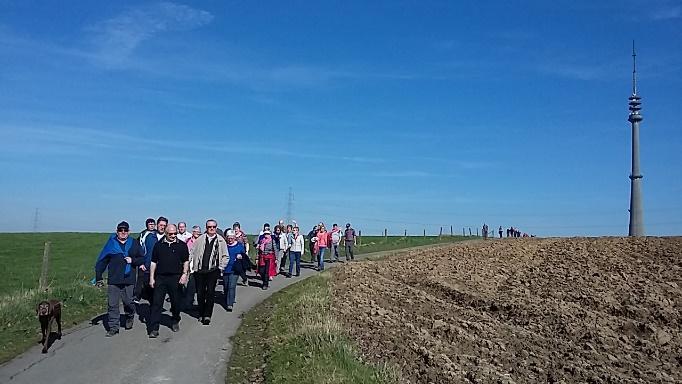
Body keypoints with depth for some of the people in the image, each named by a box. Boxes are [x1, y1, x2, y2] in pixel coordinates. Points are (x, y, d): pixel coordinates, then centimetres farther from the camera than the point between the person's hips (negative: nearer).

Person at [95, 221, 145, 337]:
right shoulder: (111, 244, 4)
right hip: (113, 280, 0)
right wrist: (98, 277, 1)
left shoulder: (134, 244, 6)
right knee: (112, 304, 1)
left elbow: (142, 259, 9)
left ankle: (130, 317, 34)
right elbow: (102, 261, 4)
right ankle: (113, 327, 12)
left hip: (129, 280, 0)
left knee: (128, 302, 4)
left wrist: (132, 260, -10)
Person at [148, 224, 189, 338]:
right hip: (160, 277, 0)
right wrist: (151, 278, 5)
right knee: (157, 303, -3)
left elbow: (186, 261, 6)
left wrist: (184, 274, -7)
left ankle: (175, 322, 31)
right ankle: (154, 328, -1)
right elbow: (153, 262, 10)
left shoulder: (182, 245, 4)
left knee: (175, 302, 10)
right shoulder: (158, 245, 7)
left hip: (176, 278, 0)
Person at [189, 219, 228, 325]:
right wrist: (192, 267, 3)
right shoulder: (200, 239, 7)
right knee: (200, 293, 7)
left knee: (210, 293, -5)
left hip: (213, 271, -2)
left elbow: (225, 256, 8)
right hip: (199, 270, 2)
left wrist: (220, 267, -1)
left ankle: (207, 315, 0)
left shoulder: (221, 241, 4)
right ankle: (201, 314, 19)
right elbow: (192, 253, 10)